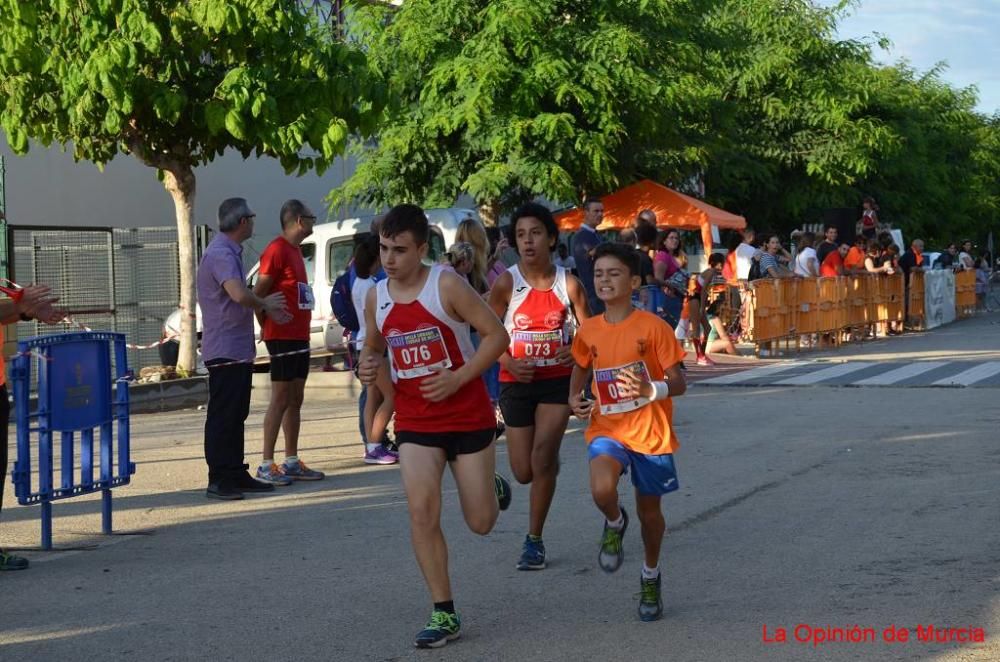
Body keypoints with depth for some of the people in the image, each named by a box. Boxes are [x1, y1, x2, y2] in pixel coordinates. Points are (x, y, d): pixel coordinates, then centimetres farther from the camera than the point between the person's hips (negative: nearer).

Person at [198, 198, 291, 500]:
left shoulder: (231, 252, 17)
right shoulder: (220, 254, -18)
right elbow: (239, 295, -32)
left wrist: (268, 309, 19)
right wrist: (265, 303, -15)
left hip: (239, 349, 11)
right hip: (225, 350, -11)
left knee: (236, 415, 14)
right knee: (221, 416, -7)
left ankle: (236, 474, 20)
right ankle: (218, 480, -4)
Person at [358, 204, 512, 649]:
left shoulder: (447, 286, -14)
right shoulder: (376, 298, 1)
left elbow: (496, 335, -13)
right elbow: (373, 346, 18)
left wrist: (457, 378, -21)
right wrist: (367, 366, -5)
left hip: (468, 416, -3)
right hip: (415, 422, 3)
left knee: (480, 523, 4)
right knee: (422, 512, -13)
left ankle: (493, 489, 42)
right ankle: (444, 615, -2)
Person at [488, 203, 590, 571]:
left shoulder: (568, 284, -6)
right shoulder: (506, 283, -8)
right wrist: (510, 364, -19)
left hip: (558, 380, -1)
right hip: (517, 383, 1)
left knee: (543, 459, -15)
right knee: (524, 472, 5)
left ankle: (534, 540, 0)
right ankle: (550, 463, 43)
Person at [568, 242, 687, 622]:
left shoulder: (653, 327, -11)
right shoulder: (589, 331, 1)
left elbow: (678, 383, -10)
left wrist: (651, 389, -31)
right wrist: (575, 397, 3)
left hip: (651, 433, -1)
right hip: (607, 429, 2)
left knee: (649, 510, 11)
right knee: (602, 490, -28)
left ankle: (651, 577, 38)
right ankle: (614, 524, 8)